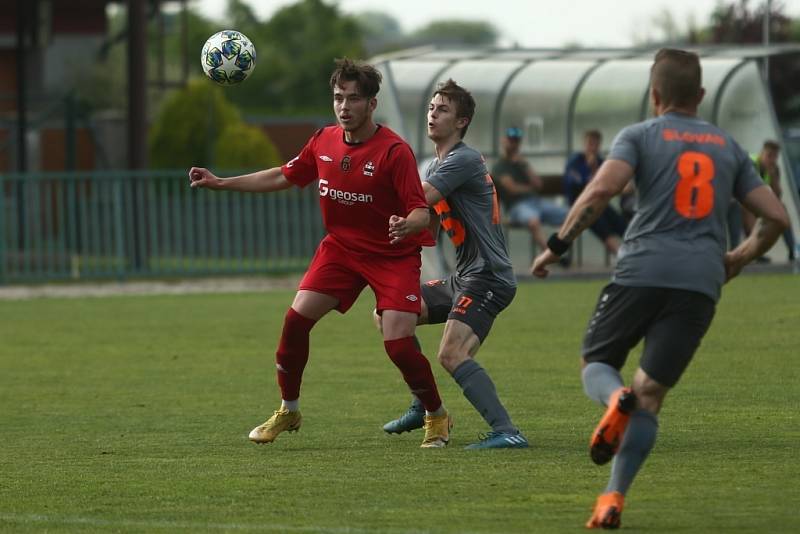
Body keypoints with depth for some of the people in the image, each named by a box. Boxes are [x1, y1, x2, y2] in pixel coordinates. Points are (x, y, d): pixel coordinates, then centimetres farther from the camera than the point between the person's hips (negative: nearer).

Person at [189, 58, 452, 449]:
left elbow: (420, 211, -23)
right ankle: (288, 412, 15)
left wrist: (407, 225, -48)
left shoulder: (394, 151, -21)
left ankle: (437, 417, 8)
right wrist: (220, 183, 12)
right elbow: (285, 177, 13)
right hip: (340, 248, 6)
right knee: (296, 320, -5)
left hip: (393, 256, -5)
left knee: (398, 344, -17)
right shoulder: (324, 142, -2)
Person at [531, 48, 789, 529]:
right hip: (702, 282, 3)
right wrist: (737, 260, 33)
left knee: (597, 364, 17)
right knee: (650, 396, 6)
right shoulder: (728, 147, 19)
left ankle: (616, 399, -21)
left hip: (643, 272, -2)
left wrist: (557, 246, -4)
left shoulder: (640, 136, 7)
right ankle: (613, 498, -10)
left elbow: (602, 189, -11)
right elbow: (776, 218, 17)